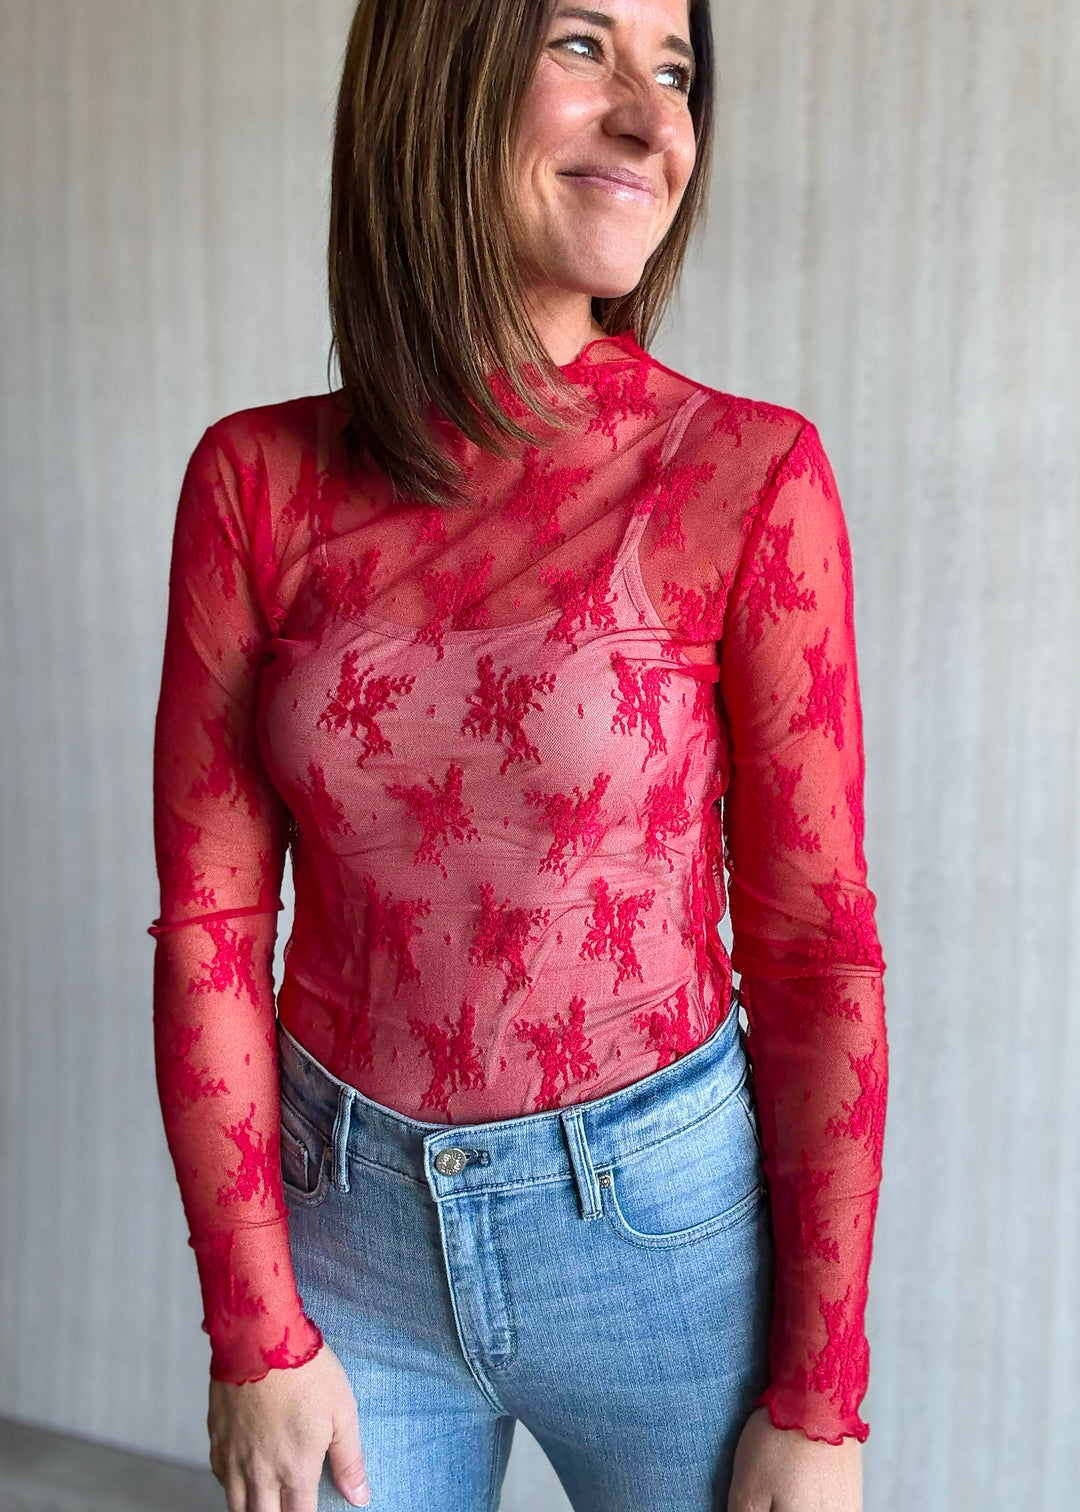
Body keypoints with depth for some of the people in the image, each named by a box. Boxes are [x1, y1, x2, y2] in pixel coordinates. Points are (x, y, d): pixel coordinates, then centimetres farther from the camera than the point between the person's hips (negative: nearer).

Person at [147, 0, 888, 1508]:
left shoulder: (751, 476, -12)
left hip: (665, 1217, -1)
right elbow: (211, 918, -3)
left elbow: (818, 945, -9)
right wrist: (256, 1331, -3)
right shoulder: (257, 479, -6)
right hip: (347, 1221, 2)